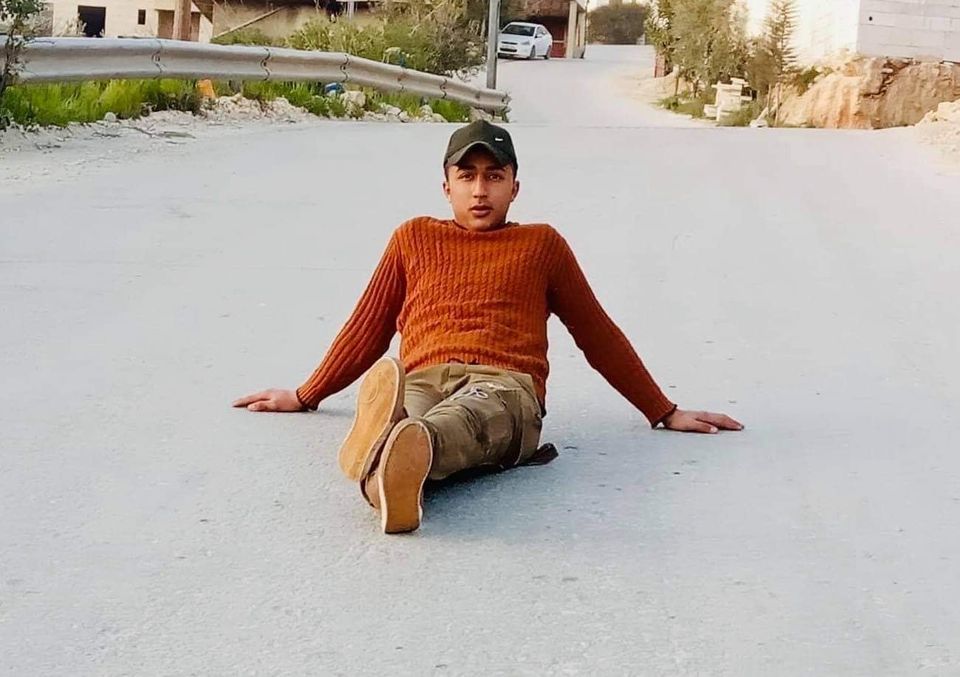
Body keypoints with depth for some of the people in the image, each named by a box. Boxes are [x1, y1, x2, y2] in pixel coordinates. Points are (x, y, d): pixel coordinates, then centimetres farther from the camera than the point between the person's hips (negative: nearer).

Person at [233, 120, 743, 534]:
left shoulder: (541, 244, 29)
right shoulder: (415, 239, 31)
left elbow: (597, 334, 32)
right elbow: (369, 328, 38)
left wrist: (665, 413, 33)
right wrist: (304, 398, 41)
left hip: (504, 384, -1)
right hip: (420, 379, 2)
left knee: (463, 419, -43)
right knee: (383, 391, -41)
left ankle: (400, 458, -77)